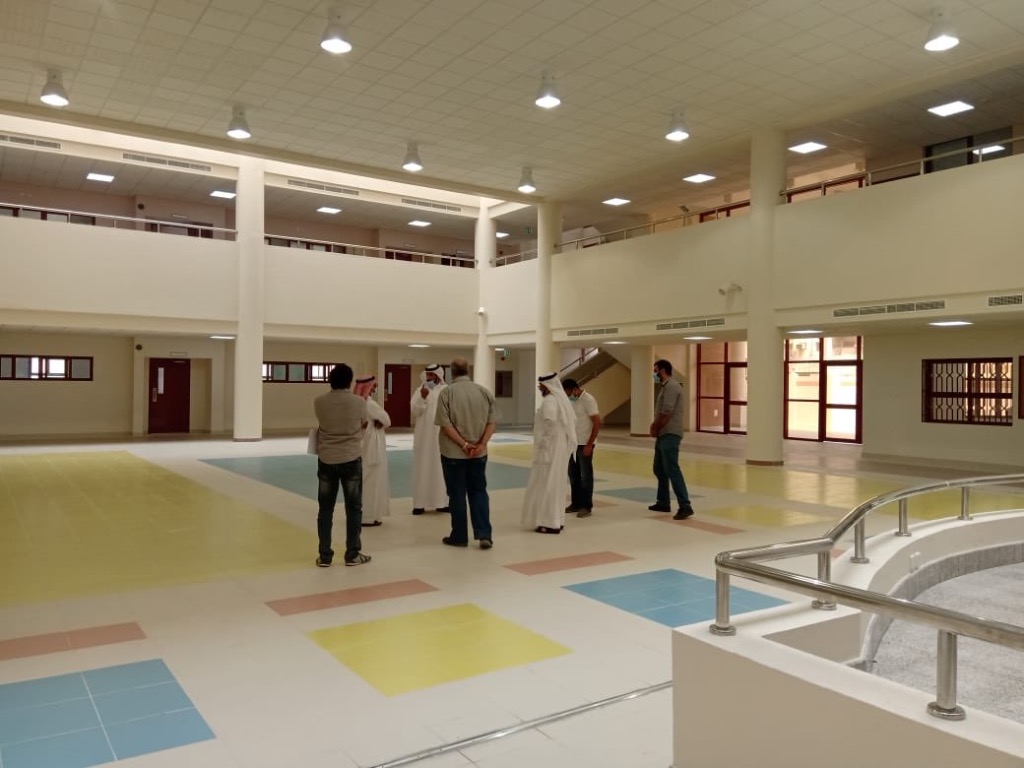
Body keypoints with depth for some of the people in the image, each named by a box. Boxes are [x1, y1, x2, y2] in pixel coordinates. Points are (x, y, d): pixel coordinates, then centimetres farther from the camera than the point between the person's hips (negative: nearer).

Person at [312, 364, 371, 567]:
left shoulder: (319, 402, -5)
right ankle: (352, 554, 13)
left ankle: (324, 555, 13)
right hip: (351, 460, -1)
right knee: (353, 508, 9)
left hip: (326, 460, 2)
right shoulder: (359, 402, -8)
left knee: (325, 509, 10)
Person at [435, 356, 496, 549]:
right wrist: (481, 444, -8)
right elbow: (491, 422, -1)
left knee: (457, 495, 7)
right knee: (479, 492, 13)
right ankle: (484, 535, 5)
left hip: (453, 453, -3)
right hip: (479, 453, 3)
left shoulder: (447, 392, -9)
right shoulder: (485, 392, 3)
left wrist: (464, 444, -14)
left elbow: (445, 424, -15)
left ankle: (459, 536, 16)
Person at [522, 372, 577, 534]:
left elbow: (550, 425, -25)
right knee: (556, 484, 14)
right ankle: (557, 520, 20)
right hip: (561, 448, 10)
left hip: (550, 448, -10)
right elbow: (572, 421, 15)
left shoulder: (549, 401, -17)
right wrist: (565, 442, 15)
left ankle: (550, 523, 0)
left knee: (546, 484, -3)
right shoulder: (563, 399, 11)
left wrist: (543, 445, -17)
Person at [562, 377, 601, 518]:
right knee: (573, 475, 13)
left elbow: (597, 423, -16)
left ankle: (587, 507, 7)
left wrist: (589, 445, -18)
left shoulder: (588, 400, -14)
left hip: (584, 444, -7)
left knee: (585, 476, 0)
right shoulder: (571, 400, 8)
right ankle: (576, 504, 24)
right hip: (573, 443, 7)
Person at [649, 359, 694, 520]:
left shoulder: (671, 386, -14)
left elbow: (667, 412, -19)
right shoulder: (665, 386, 19)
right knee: (659, 469, 16)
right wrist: (655, 426, 5)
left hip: (669, 435, -11)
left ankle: (685, 506, -15)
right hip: (663, 435, 11)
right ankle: (663, 502, 25)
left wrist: (655, 428, -7)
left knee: (672, 470, -14)